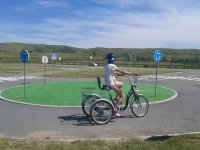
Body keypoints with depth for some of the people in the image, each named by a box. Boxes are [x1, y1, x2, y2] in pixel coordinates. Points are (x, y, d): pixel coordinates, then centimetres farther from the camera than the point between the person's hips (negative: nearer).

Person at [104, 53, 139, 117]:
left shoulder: (106, 66, 9)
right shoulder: (112, 66, -17)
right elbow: (122, 72, -17)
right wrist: (133, 73, -12)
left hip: (108, 82, 9)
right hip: (111, 84, -9)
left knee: (121, 84, 28)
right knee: (122, 96, 0)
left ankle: (117, 97, 21)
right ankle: (115, 109, -5)